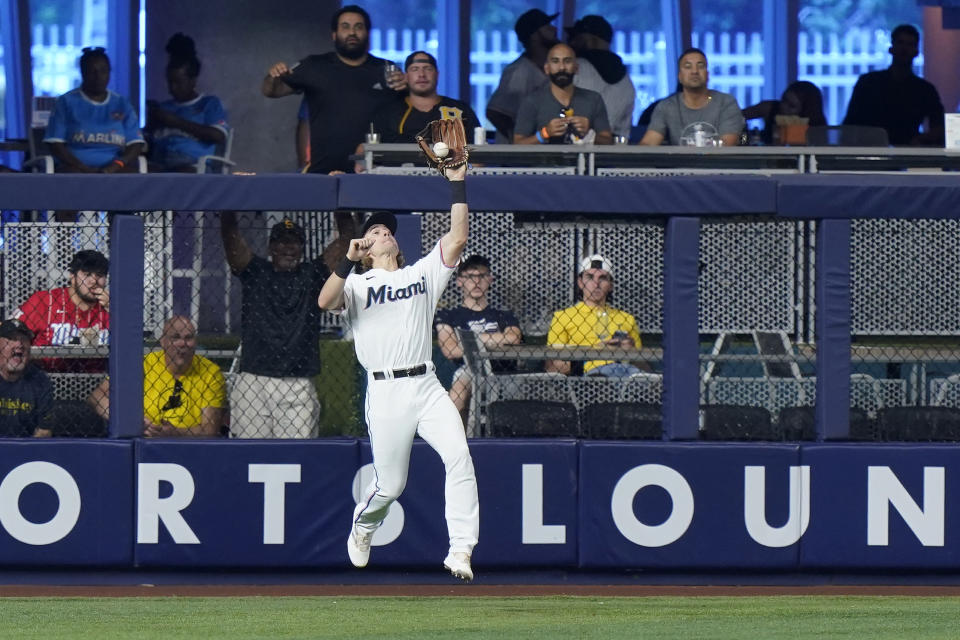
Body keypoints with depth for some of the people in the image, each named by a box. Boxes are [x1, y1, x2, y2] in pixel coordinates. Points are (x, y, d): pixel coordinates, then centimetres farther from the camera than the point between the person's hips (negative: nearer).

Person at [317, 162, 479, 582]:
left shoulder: (423, 273, 18)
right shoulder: (357, 285, 9)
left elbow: (458, 238, 7)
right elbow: (325, 302, -12)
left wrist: (457, 184, 1)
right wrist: (349, 260, -22)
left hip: (426, 386, 2)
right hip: (385, 393, -2)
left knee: (459, 456, -19)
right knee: (390, 484, 2)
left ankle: (460, 552, -20)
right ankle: (362, 528, 35)